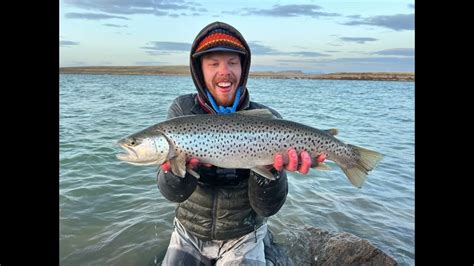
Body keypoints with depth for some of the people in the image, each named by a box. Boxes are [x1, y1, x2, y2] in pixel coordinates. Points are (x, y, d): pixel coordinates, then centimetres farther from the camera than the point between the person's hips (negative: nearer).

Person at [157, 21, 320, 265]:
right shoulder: (183, 110, -11)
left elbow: (267, 208, -16)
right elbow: (173, 192, -19)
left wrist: (270, 167, -35)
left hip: (244, 237, -1)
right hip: (189, 234, 2)